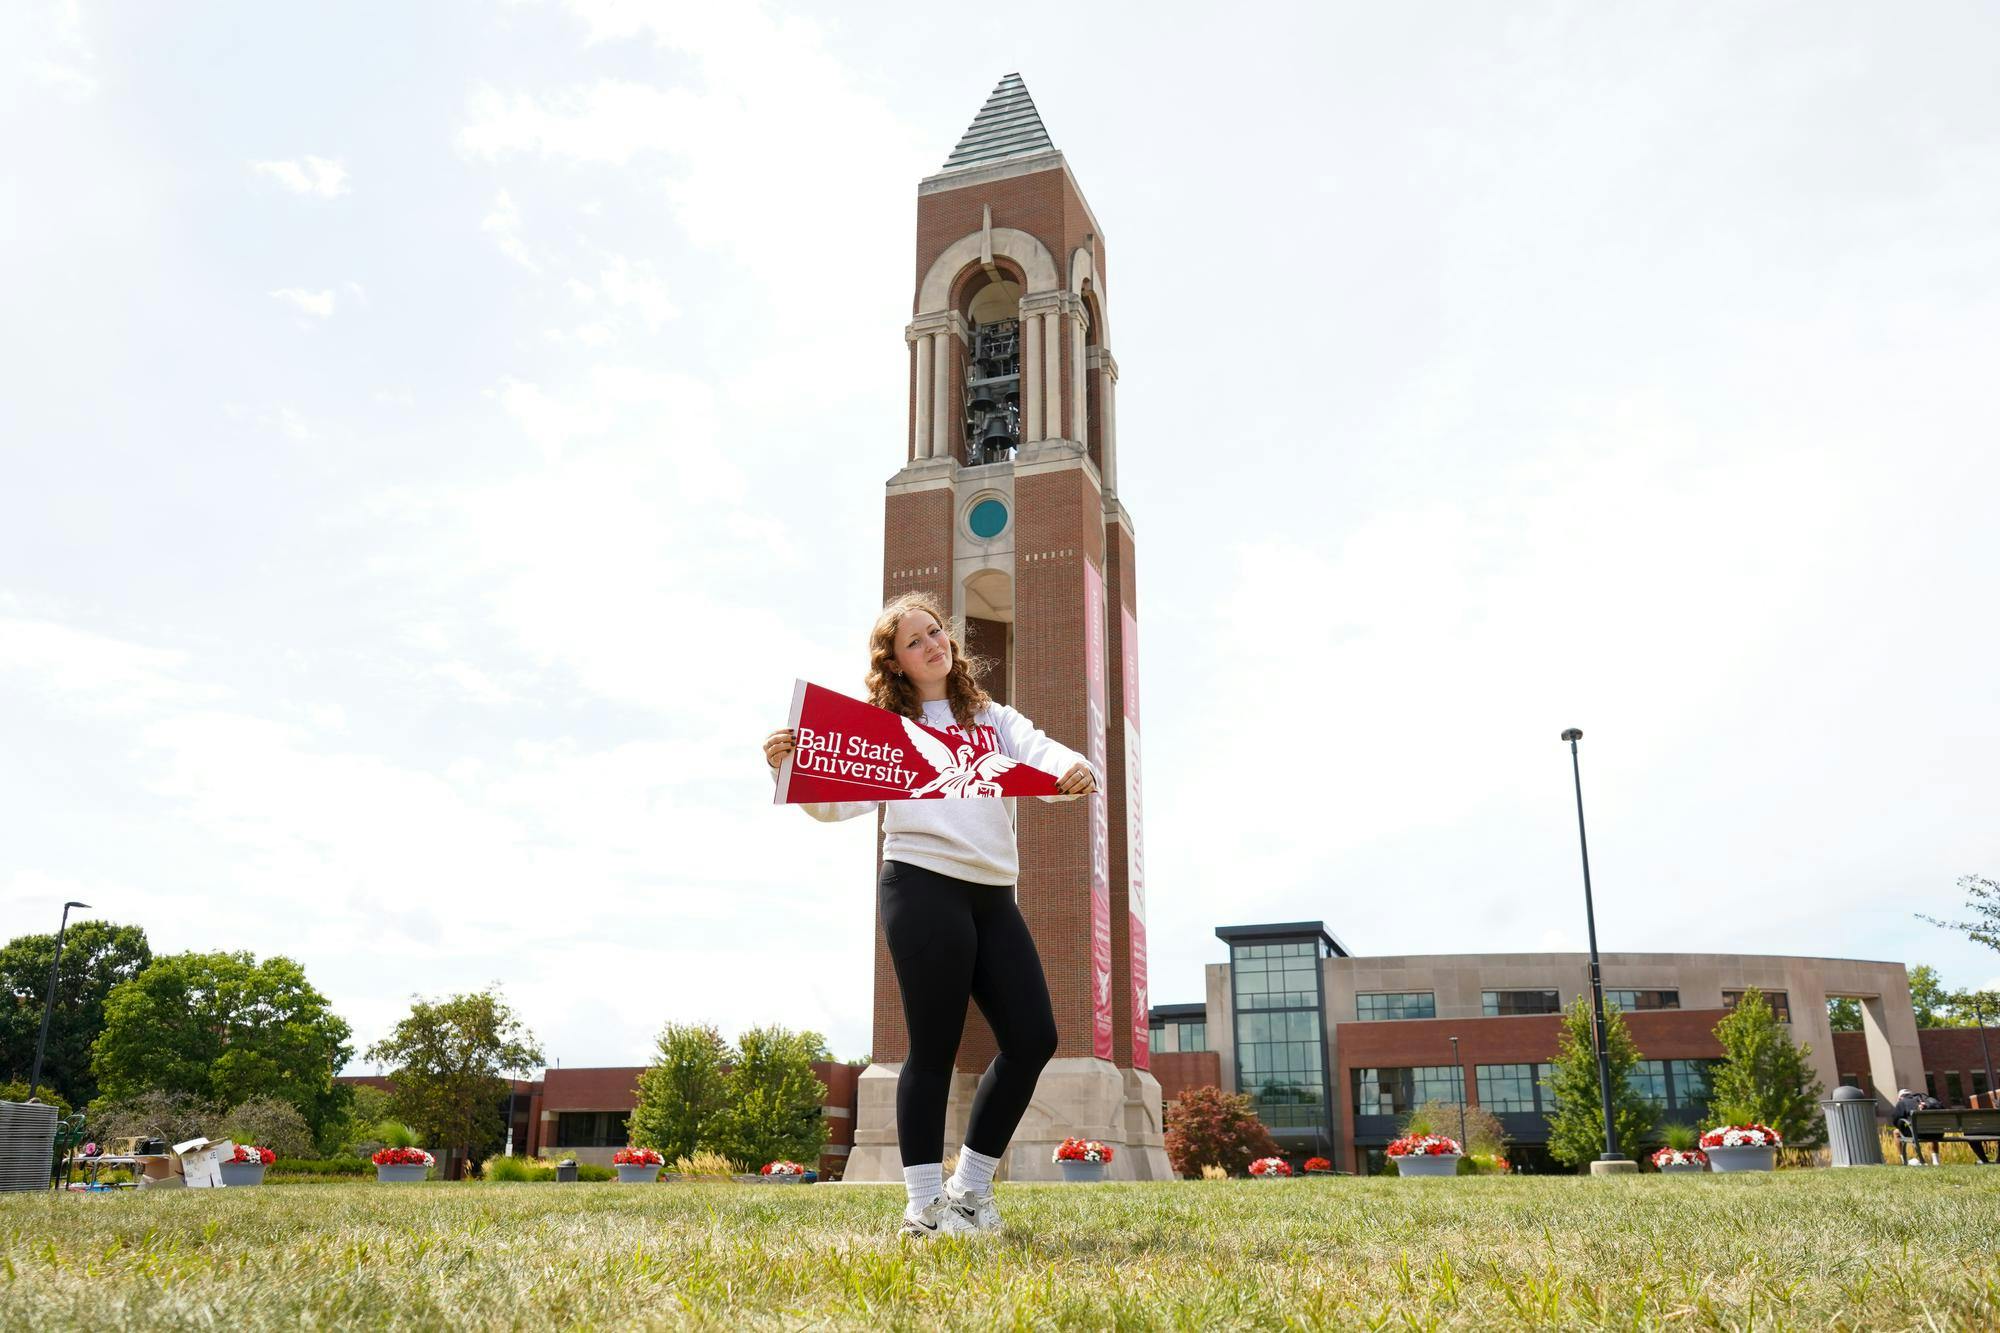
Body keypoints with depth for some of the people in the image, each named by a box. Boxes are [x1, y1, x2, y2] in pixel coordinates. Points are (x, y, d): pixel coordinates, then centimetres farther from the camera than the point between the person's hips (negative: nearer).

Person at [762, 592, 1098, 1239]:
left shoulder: (993, 718, 20)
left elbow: (1042, 755, 3)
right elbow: (836, 802, -4)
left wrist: (1076, 770, -21)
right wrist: (789, 768, -24)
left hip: (993, 896, 5)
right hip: (923, 888, -5)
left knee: (1033, 1039, 3)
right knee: (934, 1048, -3)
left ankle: (969, 1188, 18)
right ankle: (924, 1206, 9)